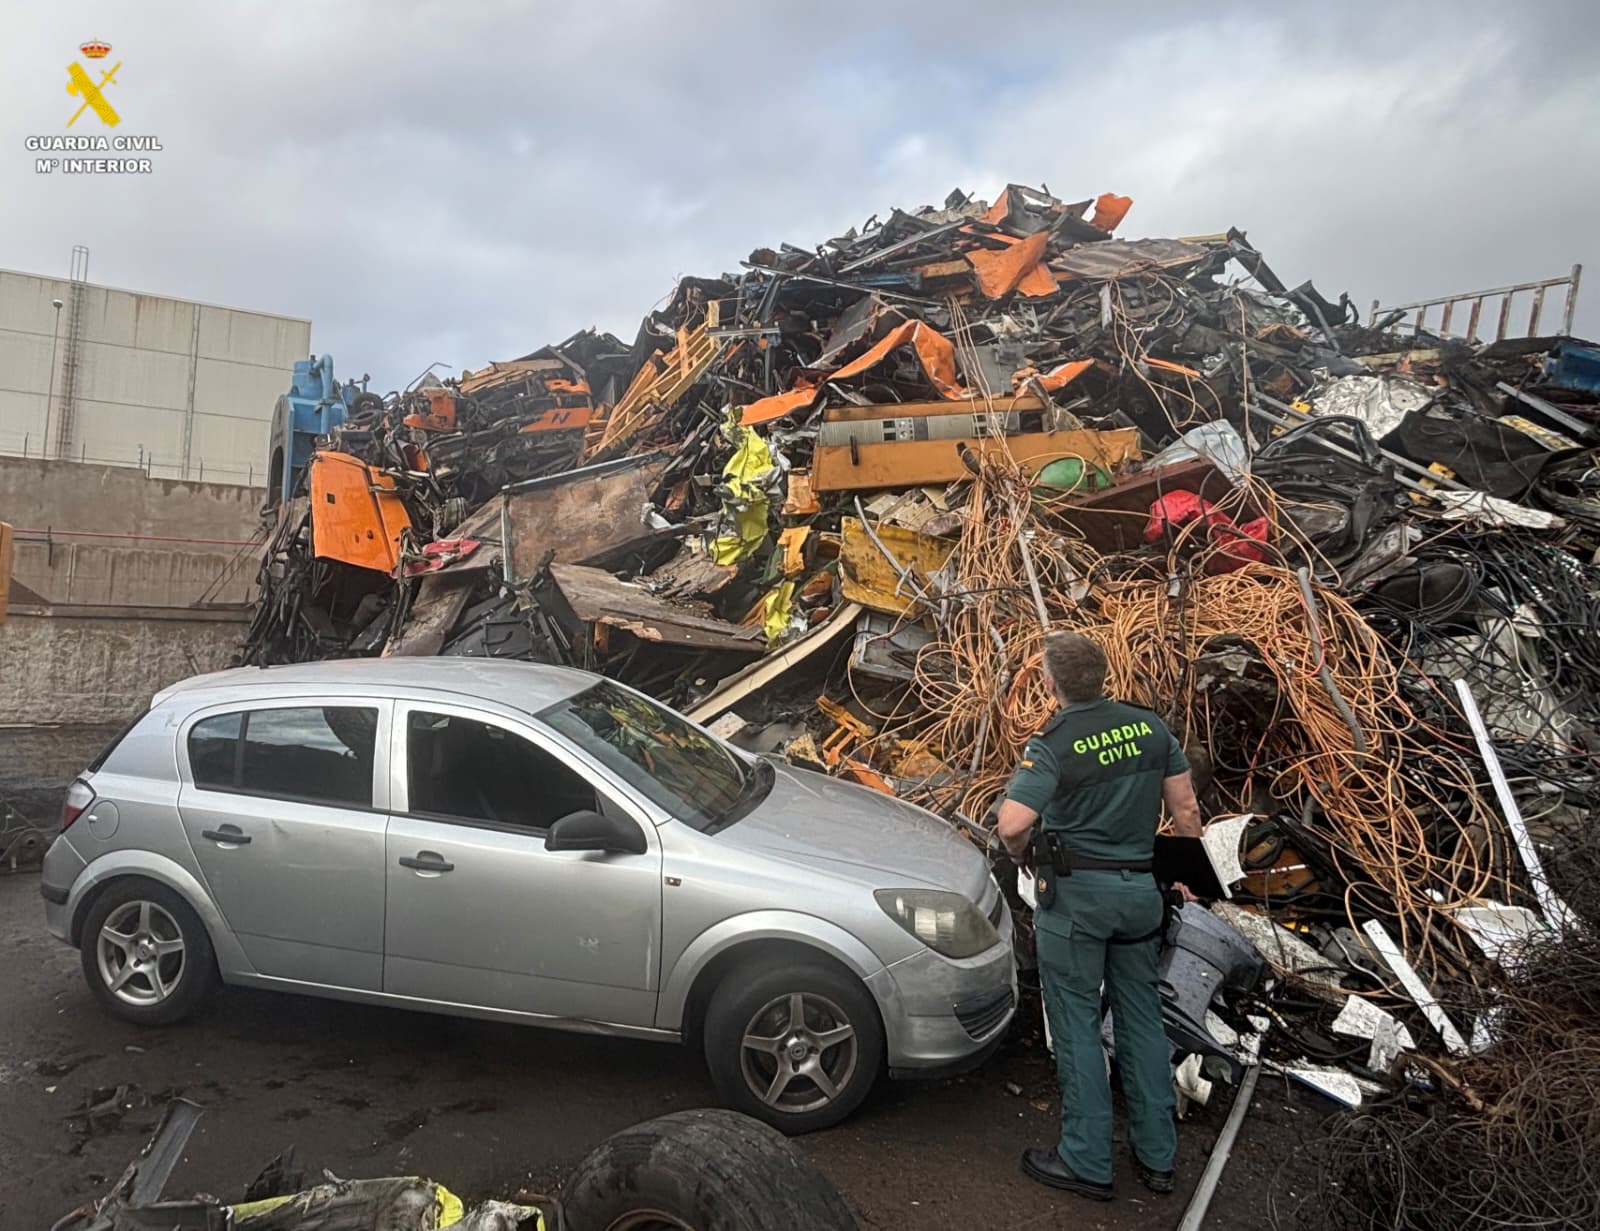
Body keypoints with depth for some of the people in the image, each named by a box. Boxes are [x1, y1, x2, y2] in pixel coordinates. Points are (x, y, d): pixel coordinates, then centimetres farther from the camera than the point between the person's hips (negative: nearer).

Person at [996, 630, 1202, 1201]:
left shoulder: (1052, 745, -18)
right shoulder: (1150, 726, -1)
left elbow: (1011, 825, -29)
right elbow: (1185, 809, 5)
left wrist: (1022, 856, -7)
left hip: (1076, 893, -6)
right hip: (1141, 888, 6)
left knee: (1077, 1025, 7)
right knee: (1142, 1019, 17)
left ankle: (1086, 1163, 18)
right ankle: (1156, 1155, 29)